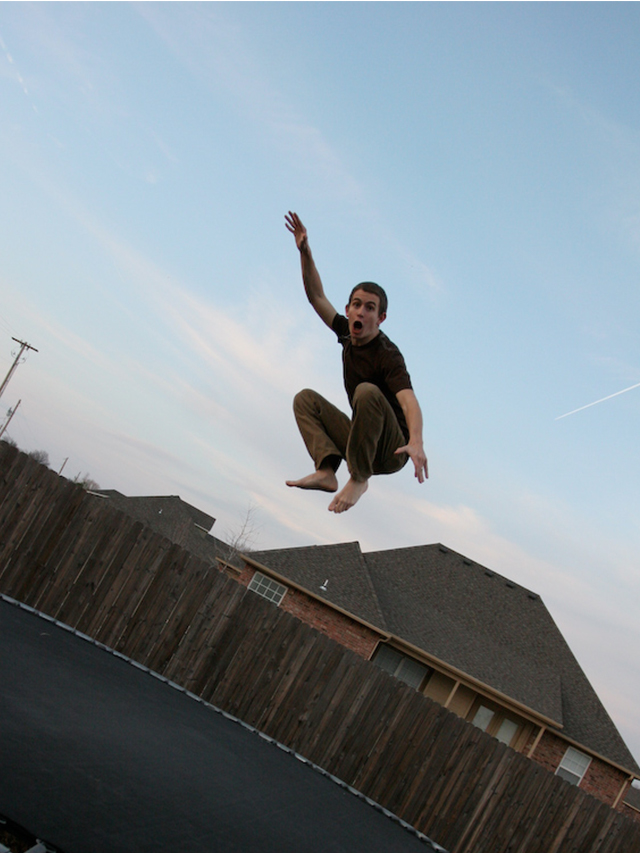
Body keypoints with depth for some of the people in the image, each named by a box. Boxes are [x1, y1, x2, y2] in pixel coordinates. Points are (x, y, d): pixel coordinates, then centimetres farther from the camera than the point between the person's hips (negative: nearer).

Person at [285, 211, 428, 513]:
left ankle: (359, 478, -24)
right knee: (306, 398, 5)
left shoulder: (388, 355, -19)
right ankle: (327, 469, -17)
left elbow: (408, 401, -35)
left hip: (391, 450, -8)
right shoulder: (348, 335, 4)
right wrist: (305, 252, 2)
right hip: (361, 441, 8)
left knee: (368, 391, -32)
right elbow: (316, 296, 13)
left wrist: (416, 443, -53)